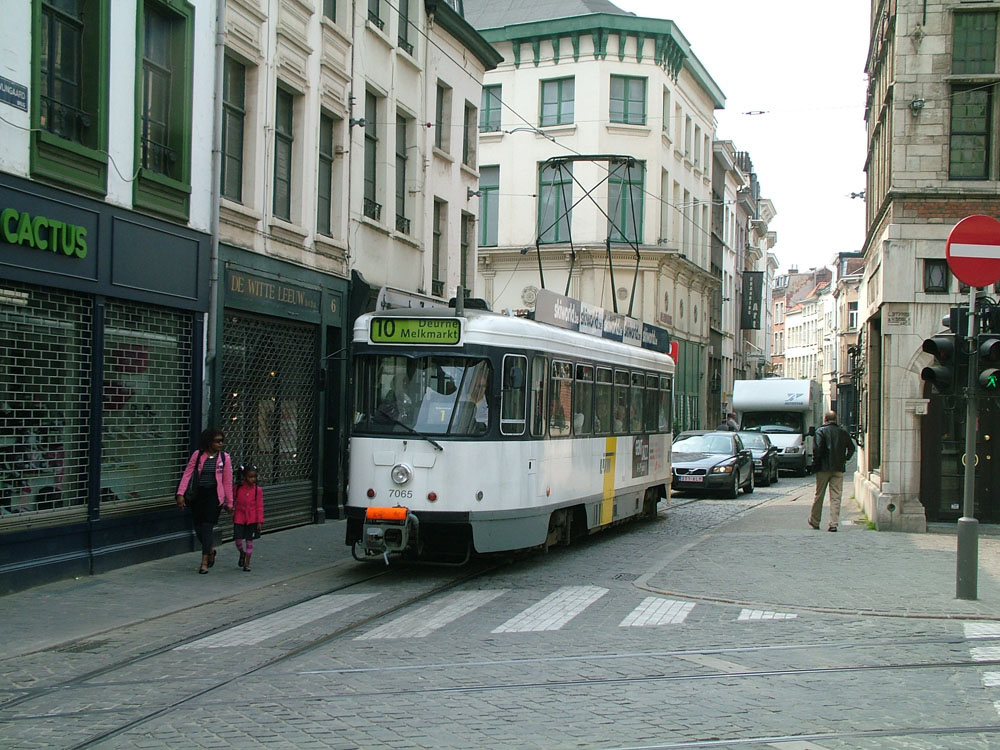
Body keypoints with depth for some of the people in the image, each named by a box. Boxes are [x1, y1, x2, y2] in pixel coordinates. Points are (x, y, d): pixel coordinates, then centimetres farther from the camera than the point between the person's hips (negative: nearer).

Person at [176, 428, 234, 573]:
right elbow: (187, 474, -2)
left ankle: (204, 562, -3)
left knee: (207, 526, -7)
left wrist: (229, 503, 7)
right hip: (198, 494, 2)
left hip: (214, 494, -2)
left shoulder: (224, 457, 1)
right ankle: (210, 550, 35)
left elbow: (228, 482, 5)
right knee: (198, 526, 8)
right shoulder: (198, 455, 0)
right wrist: (181, 493, -11)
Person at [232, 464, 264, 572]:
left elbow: (260, 506, -2)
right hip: (239, 518, 0)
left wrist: (260, 521, -5)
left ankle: (247, 564, 15)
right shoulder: (237, 488, -3)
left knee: (249, 541, 5)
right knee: (238, 540, -6)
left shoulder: (257, 489, -4)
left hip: (252, 519, 0)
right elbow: (232, 500, 11)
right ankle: (242, 554, 27)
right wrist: (230, 507, -6)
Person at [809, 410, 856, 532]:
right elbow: (851, 448, 12)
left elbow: (817, 448, -15)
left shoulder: (821, 431, -5)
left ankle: (814, 521, 21)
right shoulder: (843, 432, 8)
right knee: (836, 497, 2)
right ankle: (833, 524, -6)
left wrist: (815, 462, -6)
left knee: (819, 495, 10)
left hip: (824, 467, -2)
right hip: (839, 469, 2)